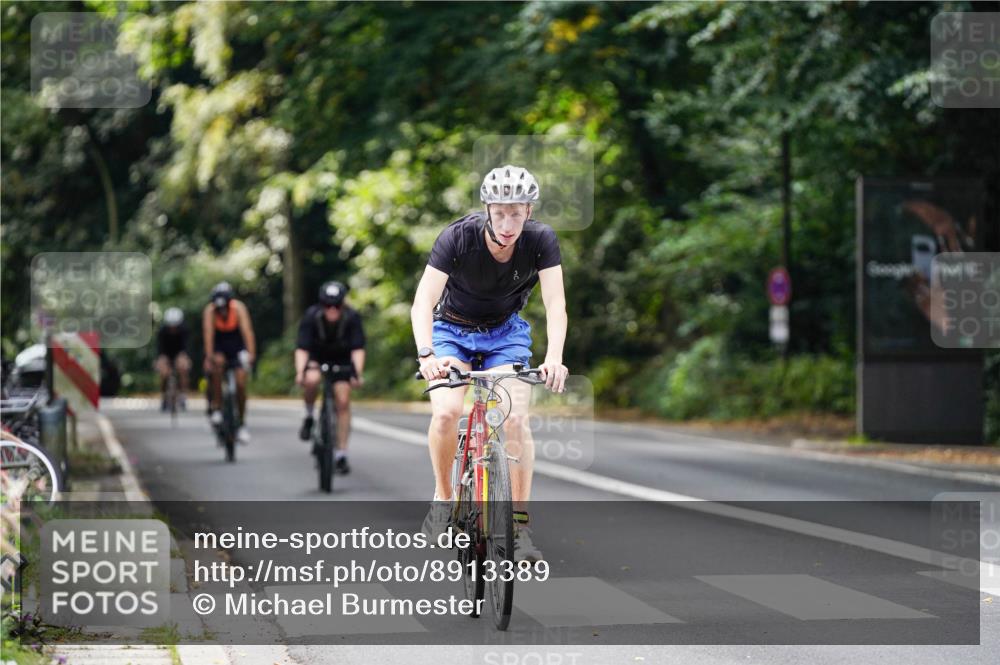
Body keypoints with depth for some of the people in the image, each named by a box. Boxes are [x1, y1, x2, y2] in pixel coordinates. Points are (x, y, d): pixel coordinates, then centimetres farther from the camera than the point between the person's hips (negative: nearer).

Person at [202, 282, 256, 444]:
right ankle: (215, 407, -23)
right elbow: (208, 333, -33)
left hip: (237, 347, 0)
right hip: (219, 348, 0)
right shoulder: (210, 311, -24)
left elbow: (246, 330, -34)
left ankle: (242, 424, 5)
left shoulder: (238, 307, -25)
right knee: (218, 362, -33)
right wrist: (209, 356, -46)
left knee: (241, 383, -12)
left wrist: (251, 353, -47)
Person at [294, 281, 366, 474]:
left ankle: (341, 454, -1)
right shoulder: (311, 317, -28)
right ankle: (309, 417, -7)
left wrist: (358, 374, -46)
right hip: (316, 358, -1)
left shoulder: (352, 318, -27)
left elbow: (358, 349, -31)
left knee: (343, 401, -10)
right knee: (312, 380, -34)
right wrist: (300, 373, -48)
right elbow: (302, 348, -32)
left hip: (341, 360, 1)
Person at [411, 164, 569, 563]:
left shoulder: (541, 240, -23)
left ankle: (521, 526, -10)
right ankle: (442, 500, -1)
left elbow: (555, 303, -28)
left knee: (515, 419, -17)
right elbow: (423, 301, -34)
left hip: (506, 333, 1)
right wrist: (426, 354, -51)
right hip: (452, 330, -1)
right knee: (446, 411, -24)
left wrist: (554, 358, -45)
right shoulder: (458, 237, -28)